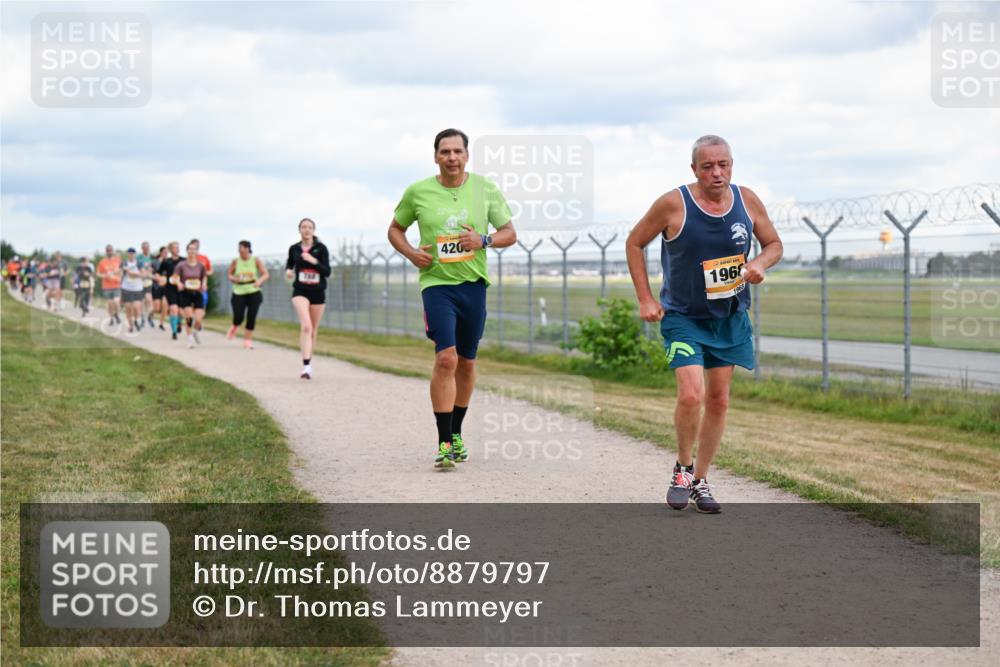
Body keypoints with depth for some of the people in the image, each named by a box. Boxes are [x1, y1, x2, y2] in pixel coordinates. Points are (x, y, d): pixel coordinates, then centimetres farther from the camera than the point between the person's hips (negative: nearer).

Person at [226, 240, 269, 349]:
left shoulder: (256, 261, -2)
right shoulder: (235, 262, -1)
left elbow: (266, 274, -2)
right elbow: (229, 274, 11)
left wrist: (260, 280, -23)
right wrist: (233, 279, -12)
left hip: (254, 292, 0)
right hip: (239, 293, 0)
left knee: (251, 317, -6)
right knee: (238, 317, -9)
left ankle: (248, 340, 7)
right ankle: (234, 327, 28)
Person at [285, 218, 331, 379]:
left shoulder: (321, 248, -2)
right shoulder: (294, 249, 3)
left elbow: (327, 272, -7)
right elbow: (289, 264, 20)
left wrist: (314, 261, -21)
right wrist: (288, 271, -3)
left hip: (318, 293, 1)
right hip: (300, 292, -1)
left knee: (313, 331, 11)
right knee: (306, 327, -21)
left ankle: (308, 362, 30)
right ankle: (306, 366, -29)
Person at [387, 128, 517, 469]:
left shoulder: (486, 190, 2)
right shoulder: (417, 192, -1)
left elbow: (510, 233, 6)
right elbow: (395, 229, 14)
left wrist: (484, 240, -14)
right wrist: (410, 252, -6)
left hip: (474, 283, 3)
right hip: (436, 282, -3)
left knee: (466, 361, 12)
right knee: (446, 358, -18)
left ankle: (456, 433, 31)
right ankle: (444, 444, -16)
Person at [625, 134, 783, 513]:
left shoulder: (747, 201, -6)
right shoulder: (673, 204, -16)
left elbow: (774, 244, 8)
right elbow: (634, 243, -3)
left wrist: (760, 263, -15)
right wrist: (645, 300, -7)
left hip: (730, 317, 4)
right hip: (683, 316, -4)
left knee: (718, 400, 8)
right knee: (691, 394, -19)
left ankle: (700, 480, 23)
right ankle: (683, 468, 7)